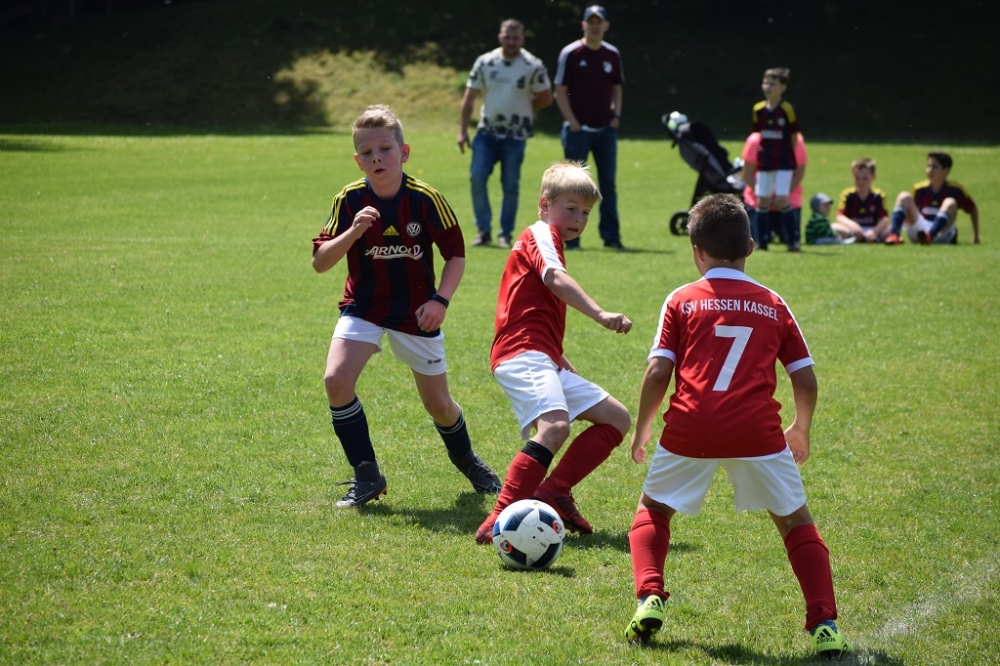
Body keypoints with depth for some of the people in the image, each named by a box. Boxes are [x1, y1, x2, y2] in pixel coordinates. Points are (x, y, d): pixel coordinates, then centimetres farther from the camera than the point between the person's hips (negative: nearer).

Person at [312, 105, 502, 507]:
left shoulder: (425, 199, -16)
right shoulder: (350, 200, -13)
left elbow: (456, 253, -5)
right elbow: (319, 262, -14)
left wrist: (441, 300, -18)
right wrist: (352, 232, -31)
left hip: (416, 314, -1)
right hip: (363, 308, 1)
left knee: (438, 405, 9)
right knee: (336, 381, -22)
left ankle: (467, 461, 42)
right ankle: (366, 477, -6)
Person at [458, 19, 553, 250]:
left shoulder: (533, 66, -5)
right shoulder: (484, 62, 1)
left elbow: (546, 98, 5)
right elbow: (469, 97, 3)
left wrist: (523, 110, 4)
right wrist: (462, 131, -1)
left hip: (515, 135, -2)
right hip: (487, 131, 2)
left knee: (511, 185, -1)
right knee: (477, 177, -10)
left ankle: (506, 234, 11)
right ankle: (484, 230, 0)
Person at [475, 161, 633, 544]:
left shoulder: (542, 241, 29)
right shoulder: (541, 234, -1)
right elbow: (556, 279, -23)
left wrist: (564, 365, 28)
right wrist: (600, 315, -35)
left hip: (545, 361, 11)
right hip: (523, 356, -11)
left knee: (617, 420, 11)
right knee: (555, 426, -34)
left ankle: (553, 491, 1)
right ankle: (500, 519, -37)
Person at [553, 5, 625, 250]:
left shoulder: (612, 55, 8)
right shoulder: (570, 54, -4)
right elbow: (560, 91, -4)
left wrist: (616, 115, 3)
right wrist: (572, 123, -12)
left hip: (606, 129, 4)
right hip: (578, 130, -4)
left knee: (608, 183, 5)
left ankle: (611, 236, 9)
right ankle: (571, 238, 4)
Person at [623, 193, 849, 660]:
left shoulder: (682, 301, 8)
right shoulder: (773, 305, 13)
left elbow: (658, 372, 0)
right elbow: (805, 379, 13)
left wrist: (641, 428, 14)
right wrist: (801, 428, 31)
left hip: (690, 429, -1)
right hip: (757, 430, 1)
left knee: (652, 511, 22)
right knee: (795, 521, 16)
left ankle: (650, 598, 1)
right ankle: (824, 623, 3)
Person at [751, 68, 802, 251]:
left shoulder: (788, 110, -8)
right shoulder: (758, 110, 4)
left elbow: (794, 138, -1)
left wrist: (791, 160, 2)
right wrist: (760, 154, 8)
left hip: (784, 163, -5)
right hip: (764, 162, 5)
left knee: (781, 200, -11)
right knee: (762, 200, 6)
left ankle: (793, 240, -3)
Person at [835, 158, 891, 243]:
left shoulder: (878, 196, -1)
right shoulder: (847, 195, -1)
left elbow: (884, 219, -11)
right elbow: (840, 217, -11)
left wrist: (874, 231, -31)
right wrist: (852, 225, -32)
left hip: (872, 230, 0)